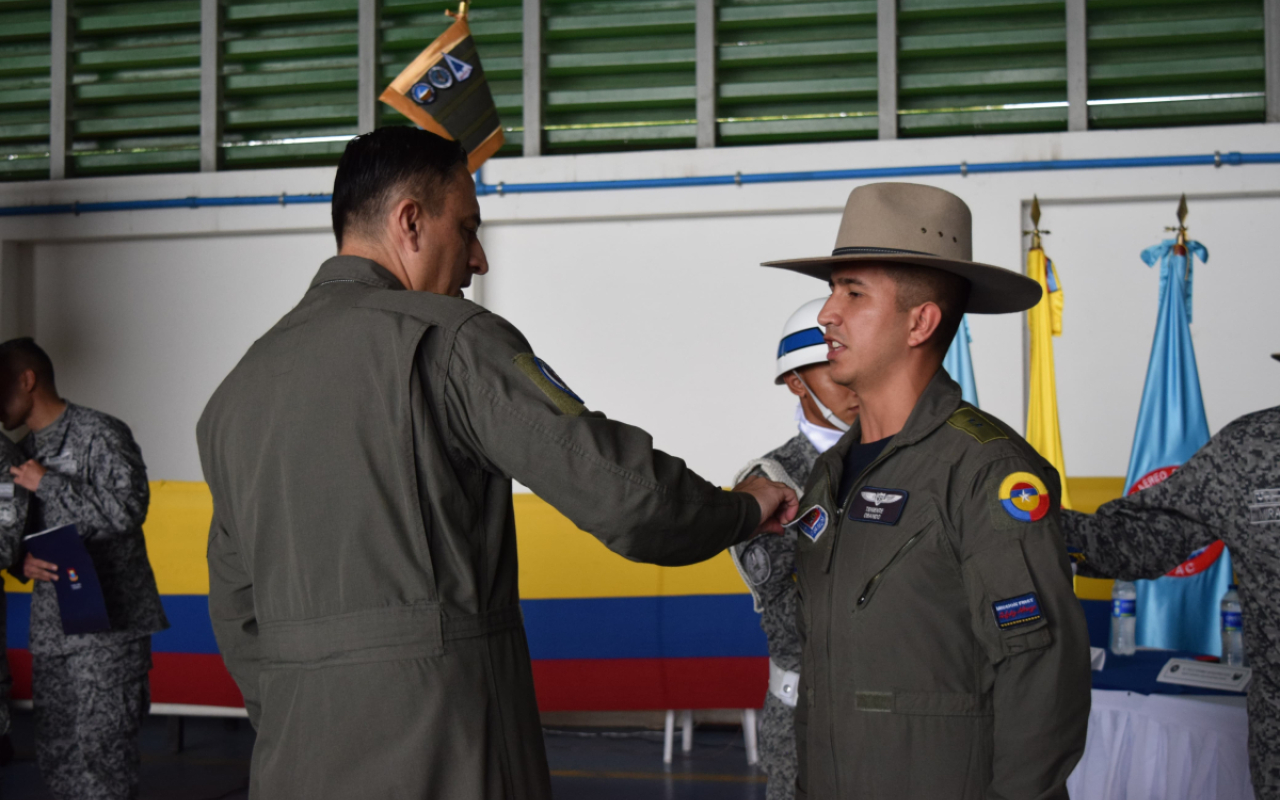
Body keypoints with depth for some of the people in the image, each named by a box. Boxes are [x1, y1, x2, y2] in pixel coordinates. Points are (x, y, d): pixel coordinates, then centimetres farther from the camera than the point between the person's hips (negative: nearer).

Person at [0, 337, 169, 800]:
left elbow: (128, 511, -17)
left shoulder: (100, 434, -5)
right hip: (50, 626, 8)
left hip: (108, 621, -7)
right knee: (56, 754, 9)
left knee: (100, 746, -10)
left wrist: (48, 483, -14)